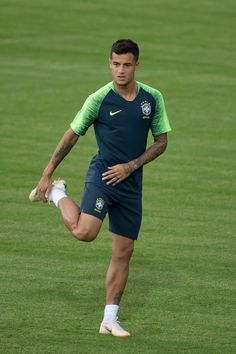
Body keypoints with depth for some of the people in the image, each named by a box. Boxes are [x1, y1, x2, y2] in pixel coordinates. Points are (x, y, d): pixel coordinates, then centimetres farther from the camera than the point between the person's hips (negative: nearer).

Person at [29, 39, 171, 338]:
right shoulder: (99, 99, -6)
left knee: (123, 252, 6)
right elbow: (71, 136, 1)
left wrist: (130, 167, -7)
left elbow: (161, 141, 8)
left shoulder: (152, 98, 2)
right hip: (102, 175, -4)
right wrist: (46, 176, 0)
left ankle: (109, 321, 14)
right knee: (84, 232, -27)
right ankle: (57, 194, 3)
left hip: (131, 183, 4)